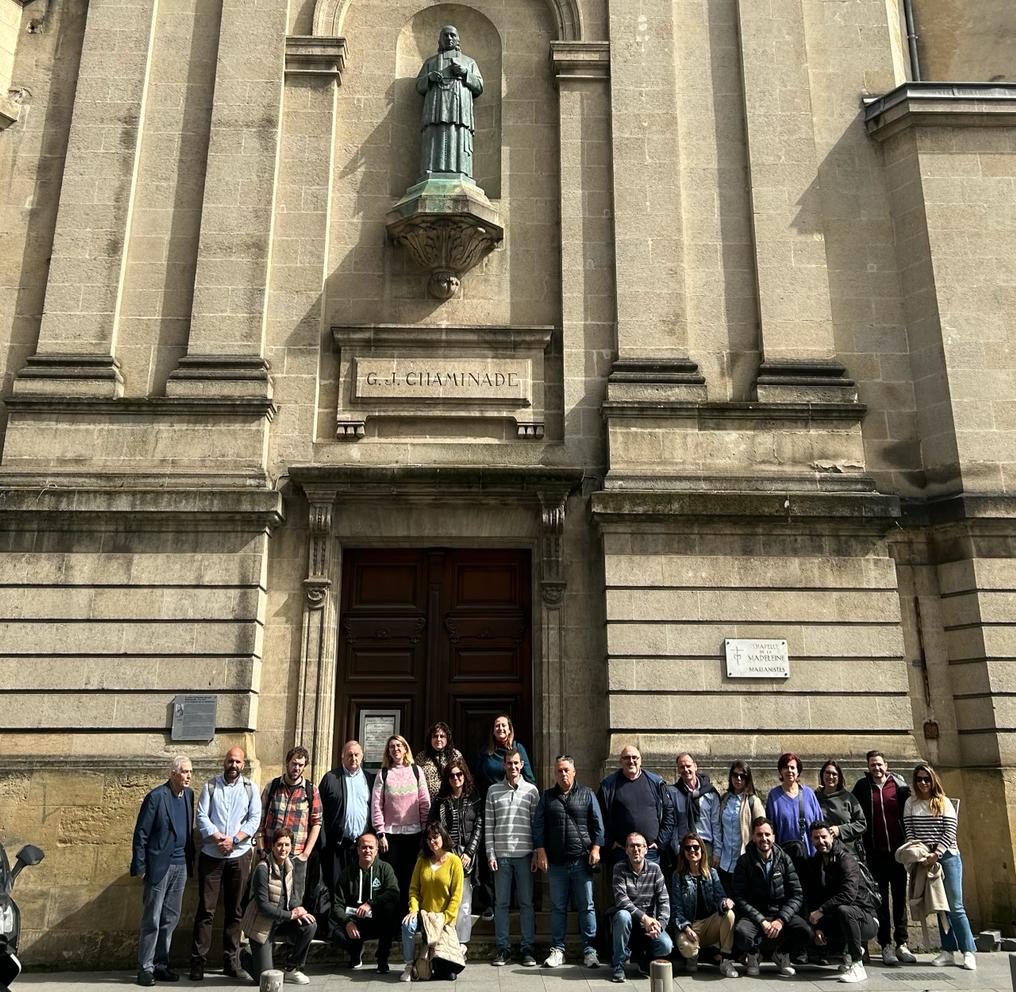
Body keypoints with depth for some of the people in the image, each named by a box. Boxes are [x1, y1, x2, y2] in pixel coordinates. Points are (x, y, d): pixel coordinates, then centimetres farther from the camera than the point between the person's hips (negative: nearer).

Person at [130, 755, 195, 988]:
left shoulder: (188, 795, 7)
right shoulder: (156, 796, -12)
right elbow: (141, 833, -10)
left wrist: (191, 859, 9)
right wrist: (139, 866, -11)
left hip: (180, 865, 6)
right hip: (159, 864, -6)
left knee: (170, 918, 11)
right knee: (152, 919, 1)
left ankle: (160, 964, 20)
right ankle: (145, 968, 11)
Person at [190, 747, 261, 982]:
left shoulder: (250, 789, 5)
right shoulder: (210, 786, 3)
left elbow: (254, 819, -3)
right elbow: (202, 817, -4)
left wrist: (233, 839, -15)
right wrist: (217, 838, -17)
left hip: (239, 856, 1)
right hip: (211, 855, -1)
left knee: (235, 910, 7)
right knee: (206, 909, 0)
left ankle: (231, 960, 15)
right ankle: (198, 960, 7)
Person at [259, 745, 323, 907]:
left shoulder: (311, 791, 2)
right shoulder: (272, 786, 4)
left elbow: (316, 823, 1)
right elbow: (261, 819, 4)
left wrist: (306, 853, -6)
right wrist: (261, 849, -2)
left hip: (297, 856, -1)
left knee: (295, 900, 2)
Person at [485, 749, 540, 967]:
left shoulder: (531, 790, 3)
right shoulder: (494, 790, 5)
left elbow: (537, 824, 2)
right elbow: (488, 825, 5)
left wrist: (537, 854, -2)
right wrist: (490, 854, -1)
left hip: (524, 854, -1)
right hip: (501, 854, 1)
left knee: (526, 902, 4)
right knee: (501, 902, 6)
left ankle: (528, 948, 12)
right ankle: (503, 947, 14)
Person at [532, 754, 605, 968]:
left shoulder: (586, 794, 5)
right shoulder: (547, 797, 9)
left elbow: (597, 824, 4)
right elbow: (538, 826, 6)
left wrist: (595, 848, -4)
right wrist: (541, 852, -1)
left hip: (582, 861, -1)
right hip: (556, 862, 1)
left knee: (586, 906, 3)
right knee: (558, 907, 8)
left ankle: (589, 950, 10)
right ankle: (557, 950, 16)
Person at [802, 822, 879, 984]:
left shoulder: (846, 859, -17)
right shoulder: (812, 864, 4)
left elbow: (849, 894, -31)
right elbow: (811, 899, 2)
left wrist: (822, 910, -27)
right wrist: (817, 927, -10)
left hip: (866, 919, -7)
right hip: (834, 920, 7)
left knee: (843, 909, -36)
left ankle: (857, 967, -23)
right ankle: (849, 951, 12)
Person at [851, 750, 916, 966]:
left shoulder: (899, 784, 3)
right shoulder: (862, 786, 3)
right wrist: (862, 847, -4)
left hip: (898, 850, 0)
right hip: (875, 852, 0)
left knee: (900, 897, 7)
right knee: (881, 899, 4)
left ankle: (901, 944, 15)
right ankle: (886, 946, 9)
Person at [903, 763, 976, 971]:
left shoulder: (944, 803, 1)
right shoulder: (911, 804, 7)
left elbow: (950, 832, -5)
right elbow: (909, 832, 2)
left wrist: (936, 854, -13)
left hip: (947, 857, -2)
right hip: (925, 860, 2)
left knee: (955, 907, -4)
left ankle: (968, 951, 2)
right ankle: (948, 950, 12)